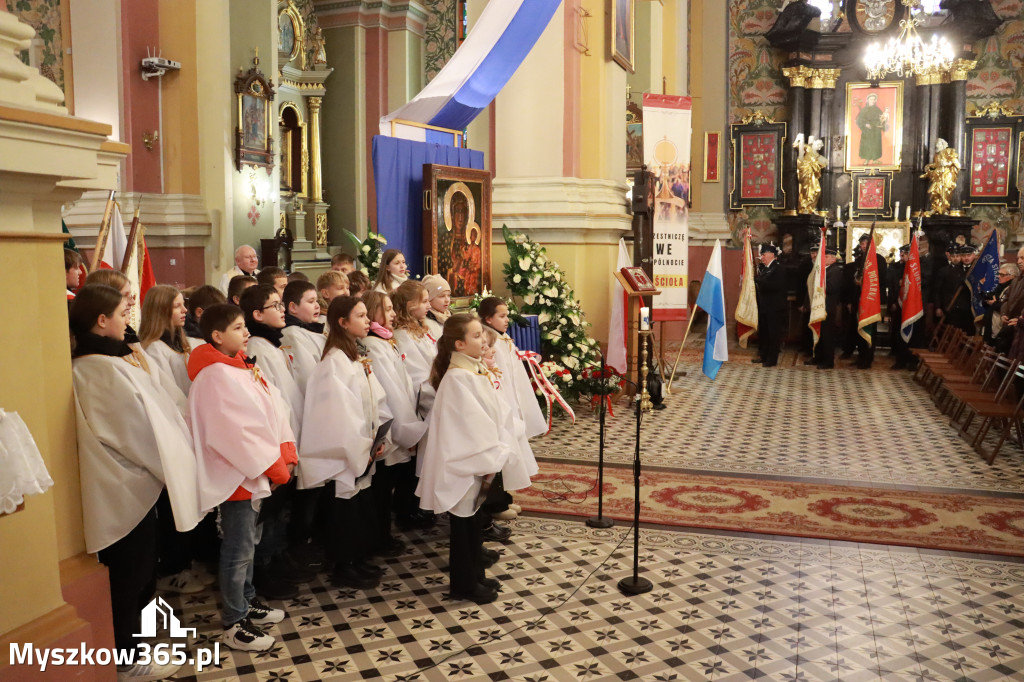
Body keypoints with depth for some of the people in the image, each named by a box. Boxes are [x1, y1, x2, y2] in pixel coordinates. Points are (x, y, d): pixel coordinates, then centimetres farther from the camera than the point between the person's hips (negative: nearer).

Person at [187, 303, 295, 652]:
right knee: (238, 551, 1)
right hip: (236, 476, -9)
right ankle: (233, 625, 13)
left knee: (248, 542, 21)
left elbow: (275, 409, 7)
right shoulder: (215, 375, -19)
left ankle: (247, 602, 37)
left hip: (256, 473, 9)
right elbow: (234, 434, -23)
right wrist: (275, 467, -17)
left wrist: (286, 453, -4)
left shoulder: (242, 367, 9)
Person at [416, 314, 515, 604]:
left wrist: (496, 454, 1)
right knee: (463, 523, 5)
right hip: (464, 465, -8)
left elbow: (492, 414, 10)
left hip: (480, 459, 8)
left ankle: (475, 576, 31)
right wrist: (489, 461, -17)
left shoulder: (477, 371, 7)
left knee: (473, 520, 18)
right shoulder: (457, 378, -21)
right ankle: (464, 584, 17)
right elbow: (470, 423, -22)